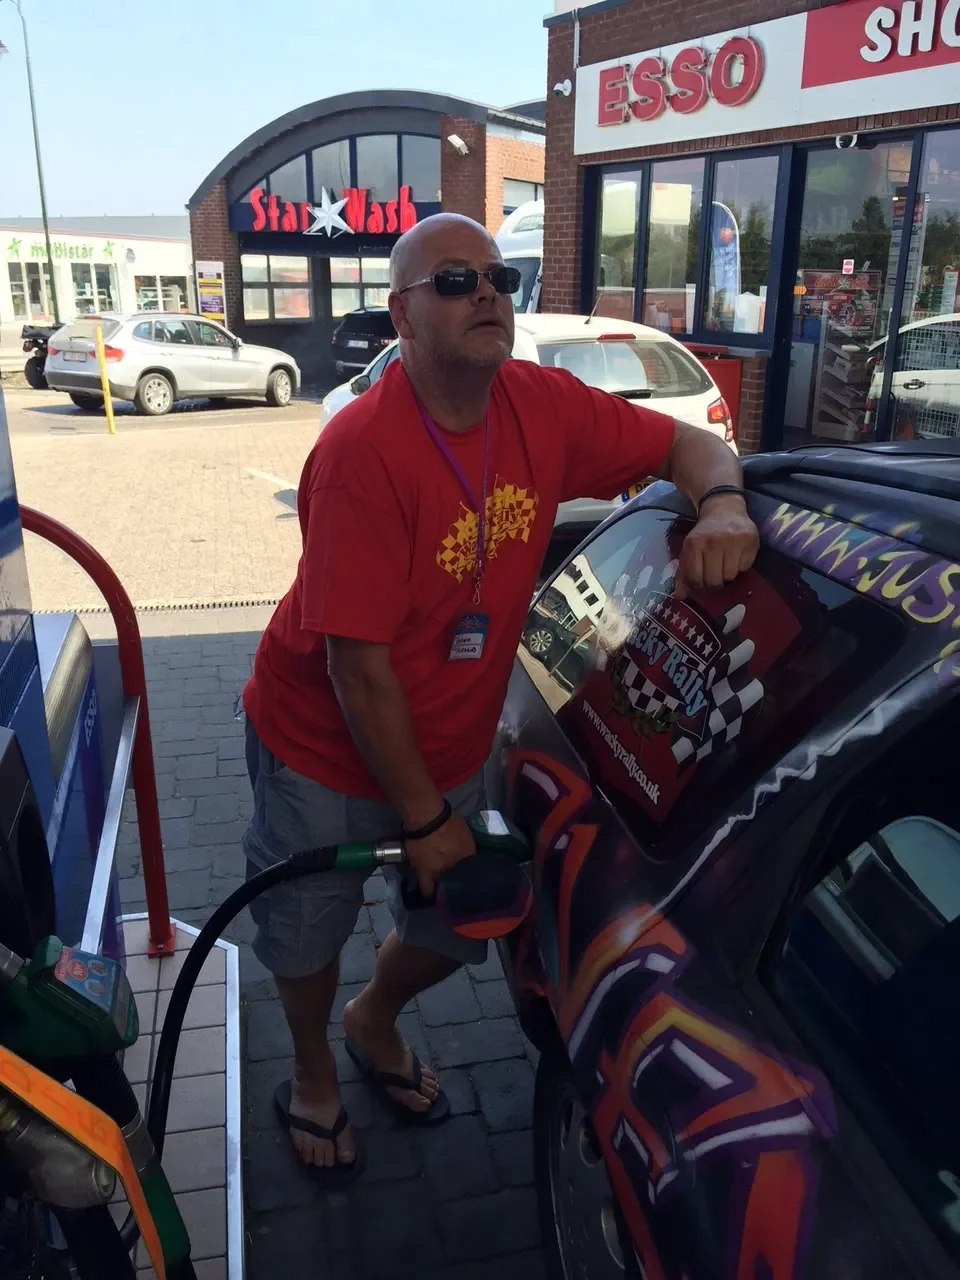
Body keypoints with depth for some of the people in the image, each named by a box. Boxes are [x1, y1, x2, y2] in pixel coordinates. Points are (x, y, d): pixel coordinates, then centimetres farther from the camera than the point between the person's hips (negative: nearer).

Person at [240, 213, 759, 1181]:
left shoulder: (544, 409, -11)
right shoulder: (362, 450, -30)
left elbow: (685, 444, 0)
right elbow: (358, 665, -27)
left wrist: (721, 503, -25)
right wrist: (422, 816, -19)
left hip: (450, 747, 5)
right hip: (323, 750, -5)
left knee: (457, 925, 22)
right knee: (307, 934, 19)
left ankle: (375, 1024, 57)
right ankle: (313, 1075, 53)